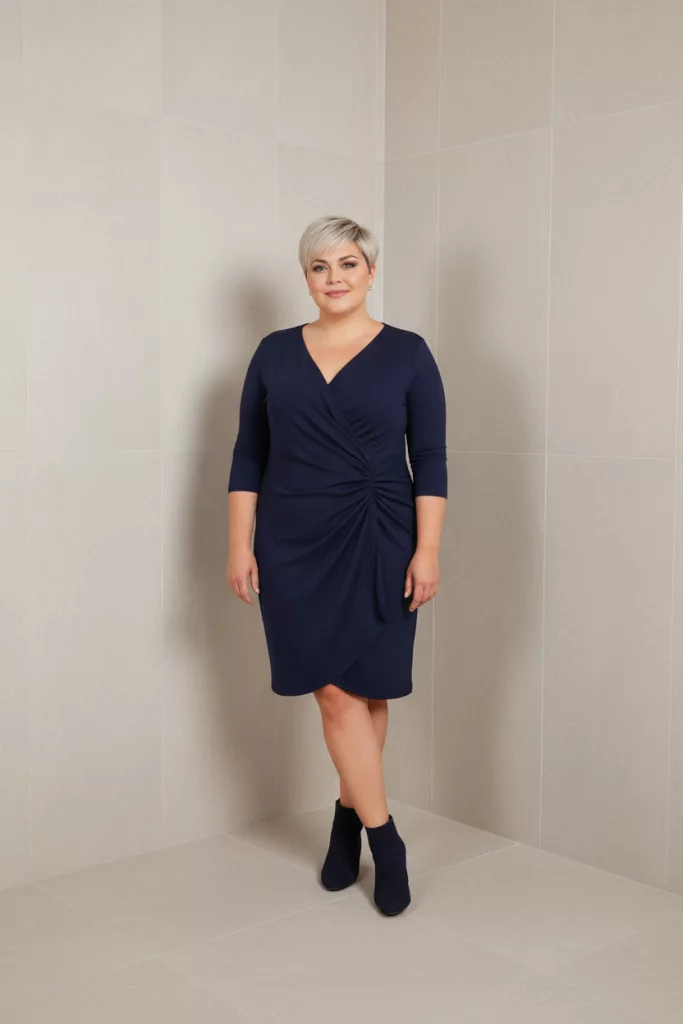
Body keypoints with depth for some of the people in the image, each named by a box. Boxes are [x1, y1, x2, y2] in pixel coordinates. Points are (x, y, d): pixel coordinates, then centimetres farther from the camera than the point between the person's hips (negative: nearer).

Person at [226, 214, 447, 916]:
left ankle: (348, 817, 26)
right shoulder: (275, 353, 6)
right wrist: (240, 545, 1)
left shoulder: (406, 353, 1)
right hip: (295, 545, 1)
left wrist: (427, 550, -9)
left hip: (378, 542, -1)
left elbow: (430, 460, -1)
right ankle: (384, 839, 10)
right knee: (335, 691, -2)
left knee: (365, 689, 5)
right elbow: (248, 456, 7)